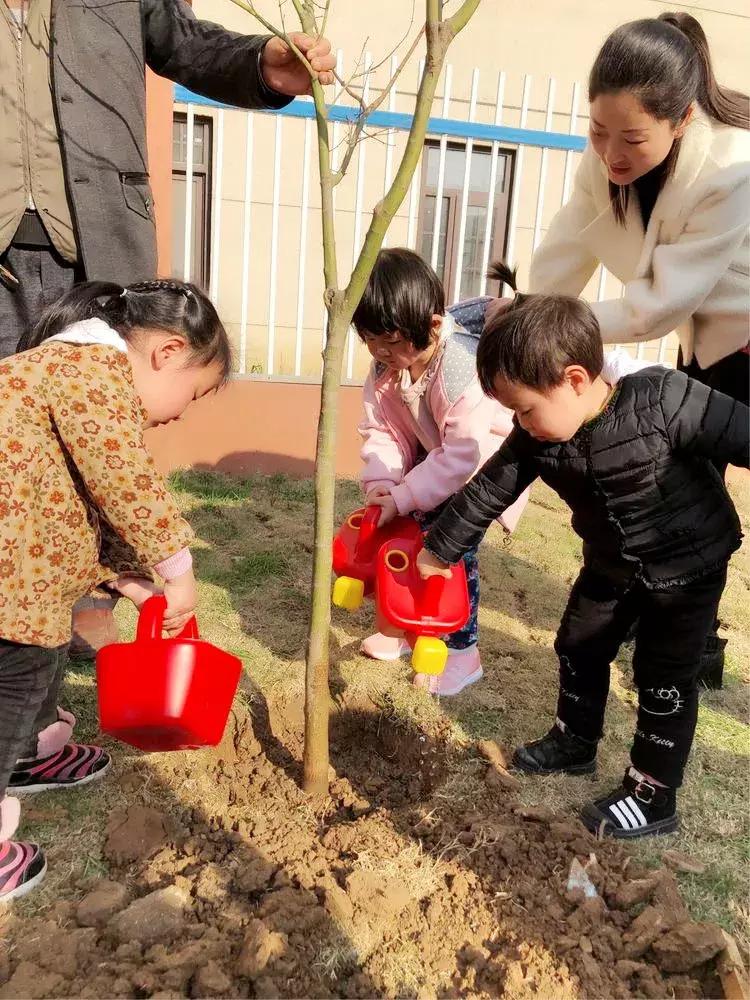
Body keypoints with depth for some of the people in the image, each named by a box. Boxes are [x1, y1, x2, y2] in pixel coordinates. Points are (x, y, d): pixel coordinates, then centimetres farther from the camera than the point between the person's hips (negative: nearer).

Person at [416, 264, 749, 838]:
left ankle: (653, 798, 20)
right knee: (579, 649, 17)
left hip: (689, 565, -5)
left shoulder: (665, 401, -34)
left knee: (664, 679, 3)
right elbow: (487, 492, -9)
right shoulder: (537, 437, -17)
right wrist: (438, 551, -1)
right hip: (611, 565, 6)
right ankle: (575, 743, 42)